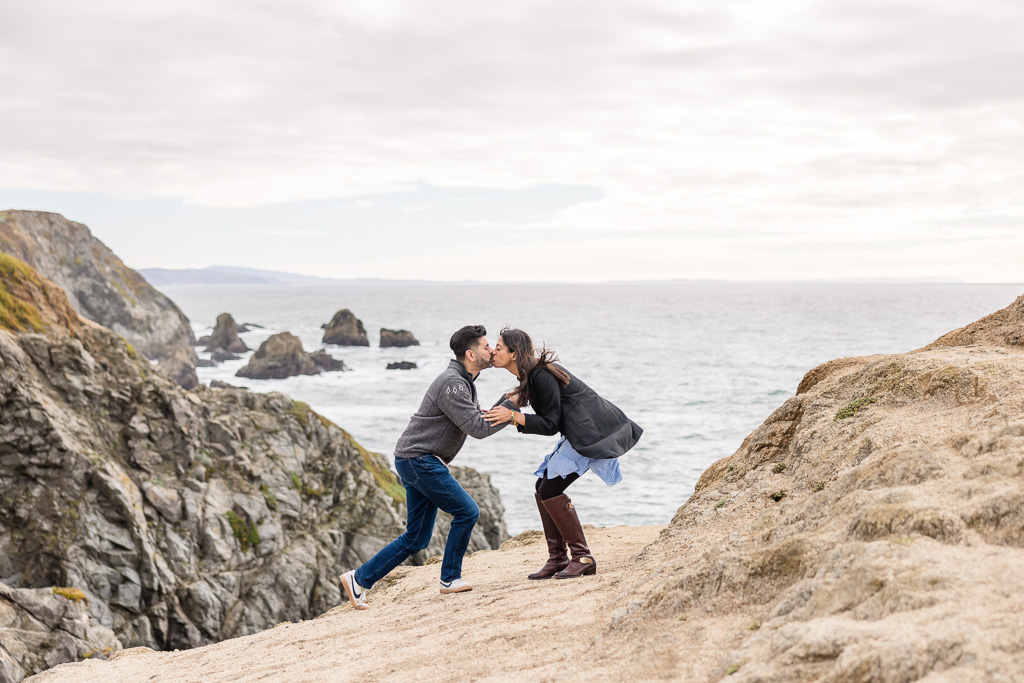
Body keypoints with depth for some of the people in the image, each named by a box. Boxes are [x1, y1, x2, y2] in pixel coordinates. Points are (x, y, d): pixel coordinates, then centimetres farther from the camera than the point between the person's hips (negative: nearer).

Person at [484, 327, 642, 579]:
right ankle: (557, 559, 10)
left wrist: (512, 416, -23)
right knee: (543, 486, 7)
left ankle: (582, 558, -8)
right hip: (580, 433, 10)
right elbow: (549, 419, 15)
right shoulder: (529, 375, 11)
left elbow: (550, 424, -18)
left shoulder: (542, 376, -19)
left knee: (551, 490, -13)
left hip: (591, 432, -10)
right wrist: (506, 412, 5)